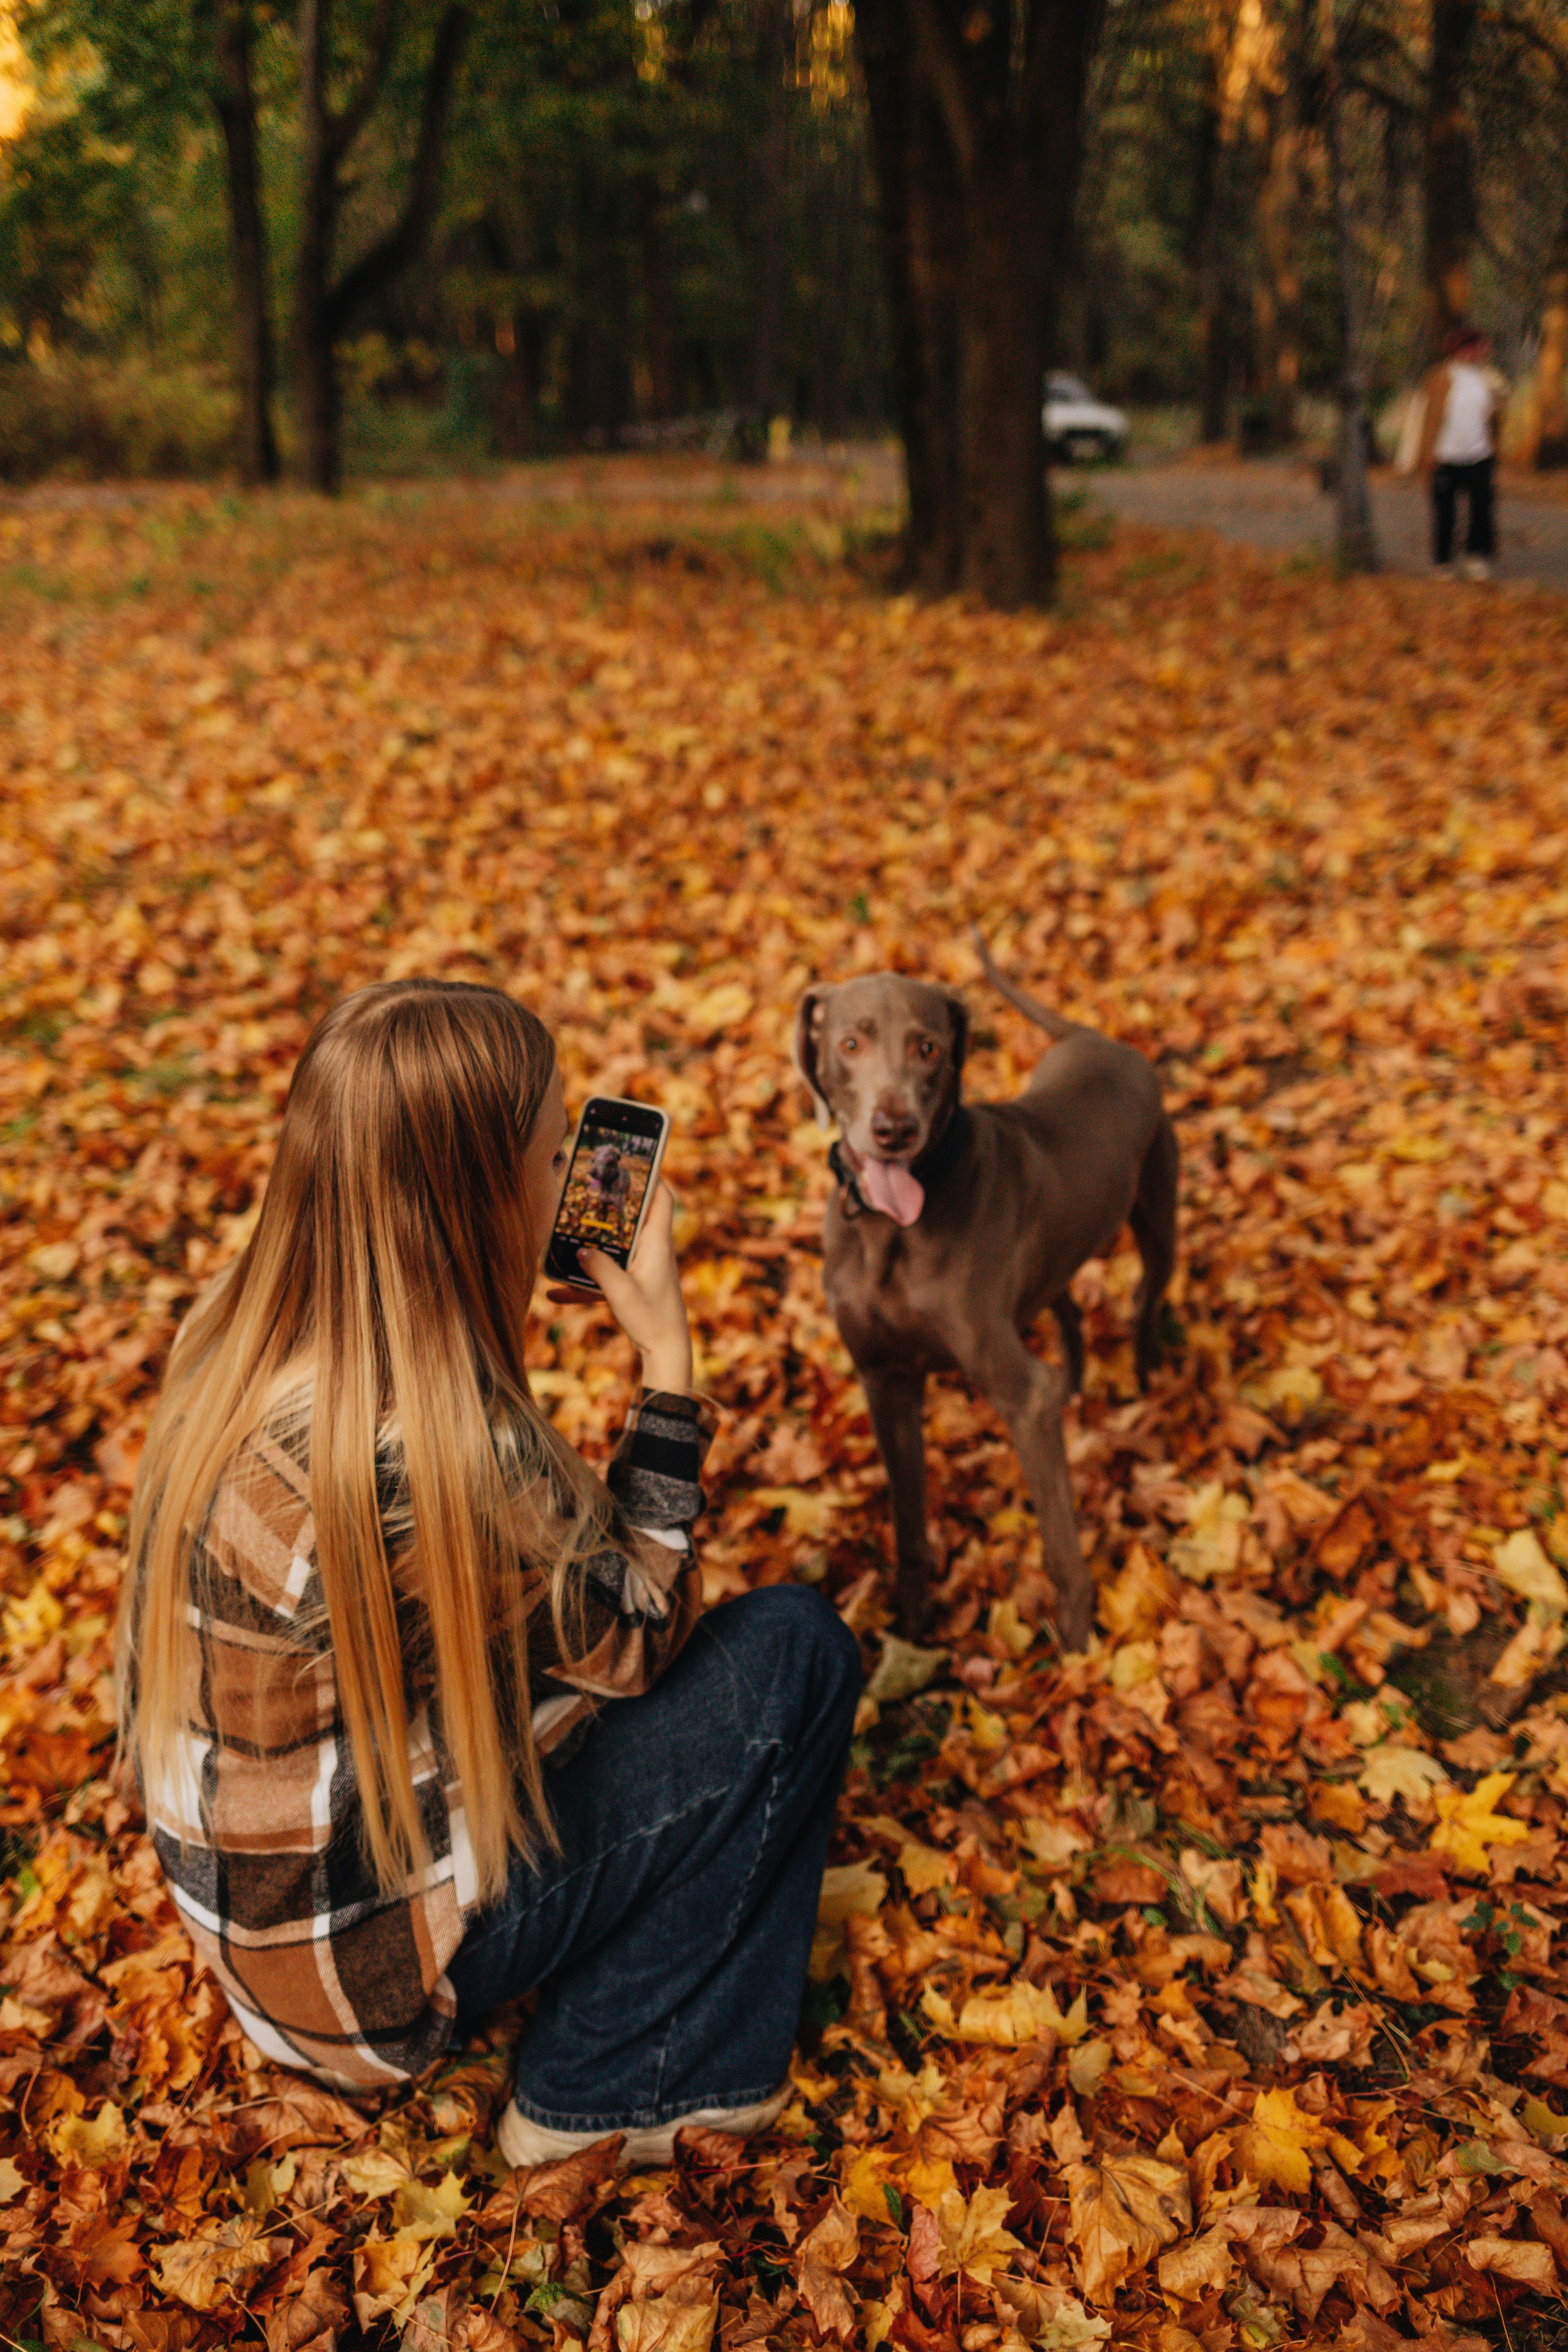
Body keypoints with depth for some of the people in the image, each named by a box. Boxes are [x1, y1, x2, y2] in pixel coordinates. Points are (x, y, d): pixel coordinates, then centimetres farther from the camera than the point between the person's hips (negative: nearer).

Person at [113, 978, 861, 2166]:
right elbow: (640, 1633, -14)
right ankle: (601, 2096, 7)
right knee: (796, 1652, -6)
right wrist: (667, 1358, -12)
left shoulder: (241, 1335, -8)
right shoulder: (443, 1453, -34)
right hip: (365, 1967, -8)